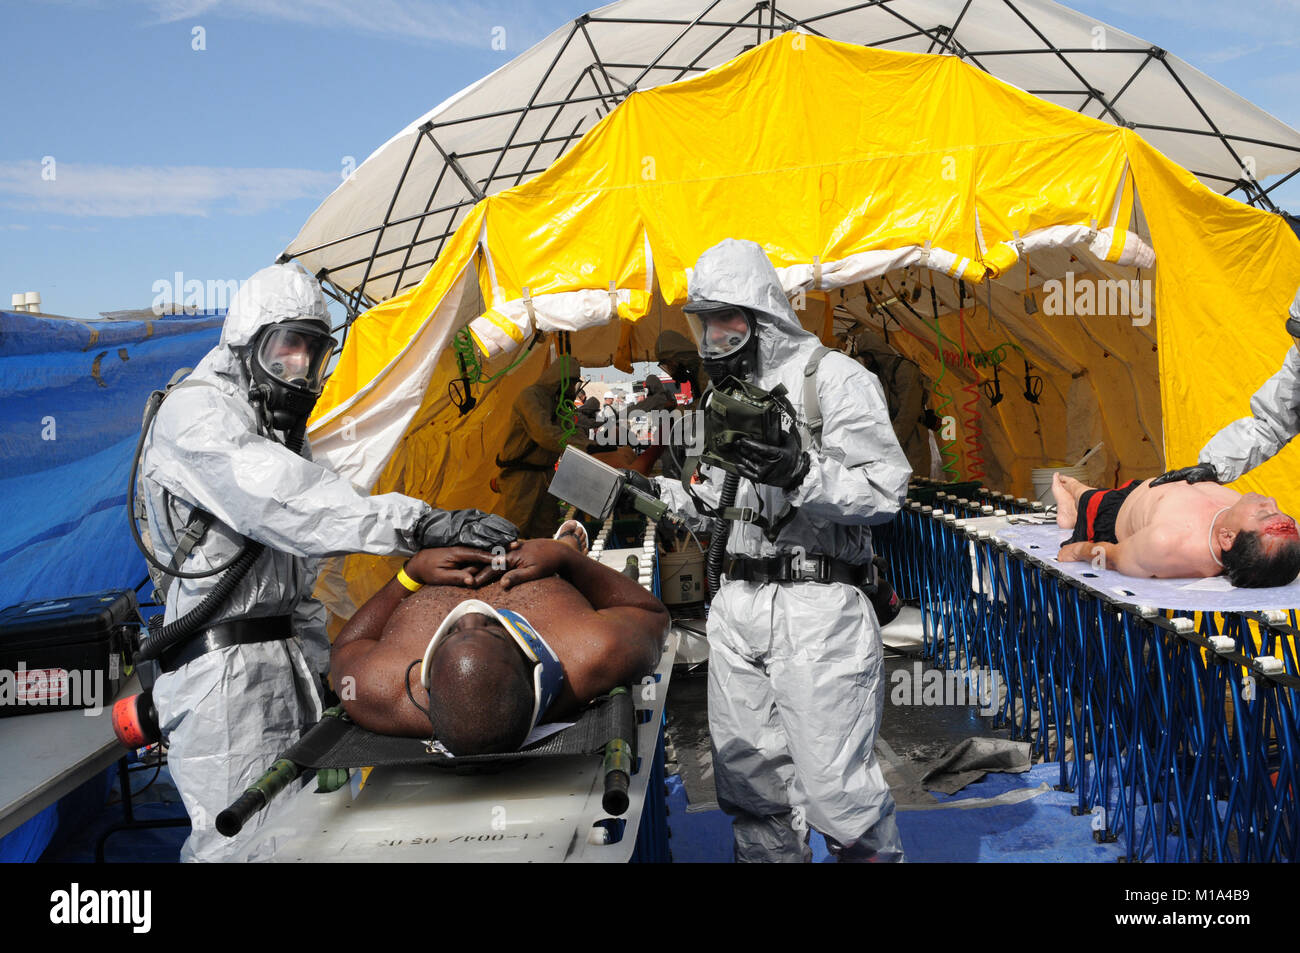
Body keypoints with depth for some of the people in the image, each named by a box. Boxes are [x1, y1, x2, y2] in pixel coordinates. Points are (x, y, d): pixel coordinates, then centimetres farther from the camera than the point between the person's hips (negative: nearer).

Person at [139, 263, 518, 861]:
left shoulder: (279, 428, 23)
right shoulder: (195, 412, -8)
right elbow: (288, 505, -27)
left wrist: (320, 668, 19)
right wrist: (421, 524, -35)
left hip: (284, 657, 9)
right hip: (223, 670, -8)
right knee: (239, 844, -8)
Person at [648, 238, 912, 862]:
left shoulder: (835, 378, -5)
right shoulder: (725, 392, 18)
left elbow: (884, 493, -12)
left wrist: (801, 471, -25)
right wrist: (654, 492, 11)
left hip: (817, 607, -7)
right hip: (737, 606, 7)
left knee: (834, 787, -5)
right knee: (749, 782, 14)